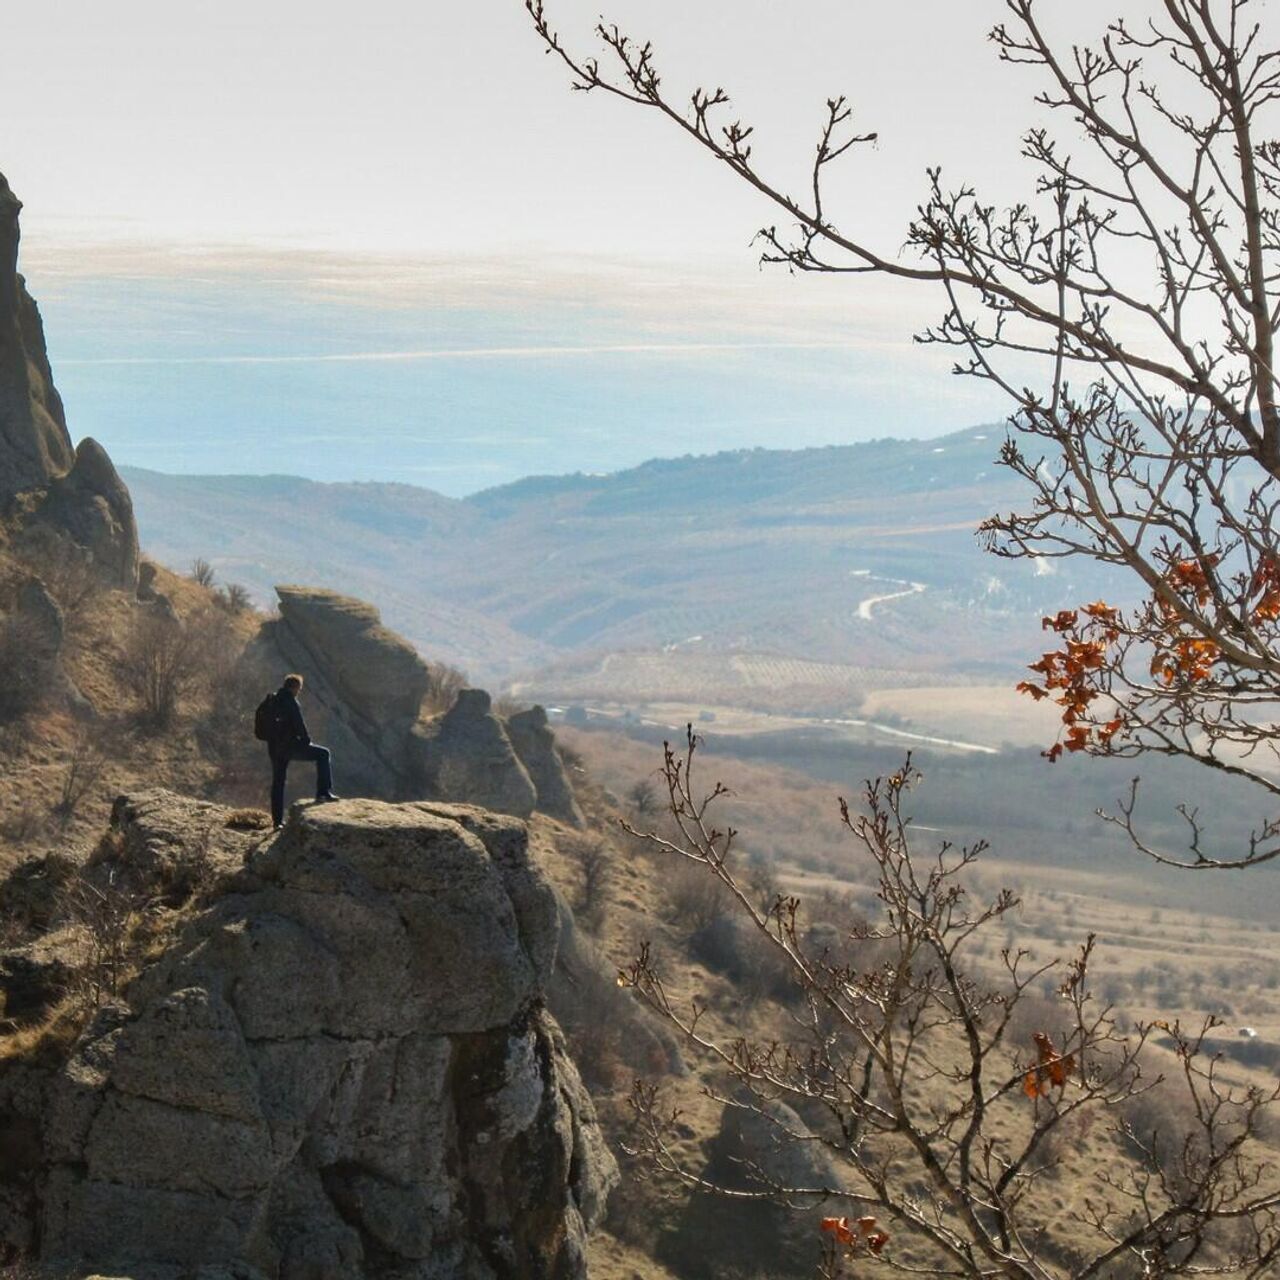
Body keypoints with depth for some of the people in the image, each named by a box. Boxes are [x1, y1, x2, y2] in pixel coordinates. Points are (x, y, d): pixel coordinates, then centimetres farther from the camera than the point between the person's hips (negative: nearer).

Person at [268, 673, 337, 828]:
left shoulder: (273, 701, 14)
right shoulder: (290, 702, -12)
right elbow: (299, 724, -15)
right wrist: (307, 740, 0)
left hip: (274, 748, 8)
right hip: (290, 745, -8)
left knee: (278, 782, 14)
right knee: (323, 754, 5)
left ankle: (277, 820, 15)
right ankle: (323, 791, -1)